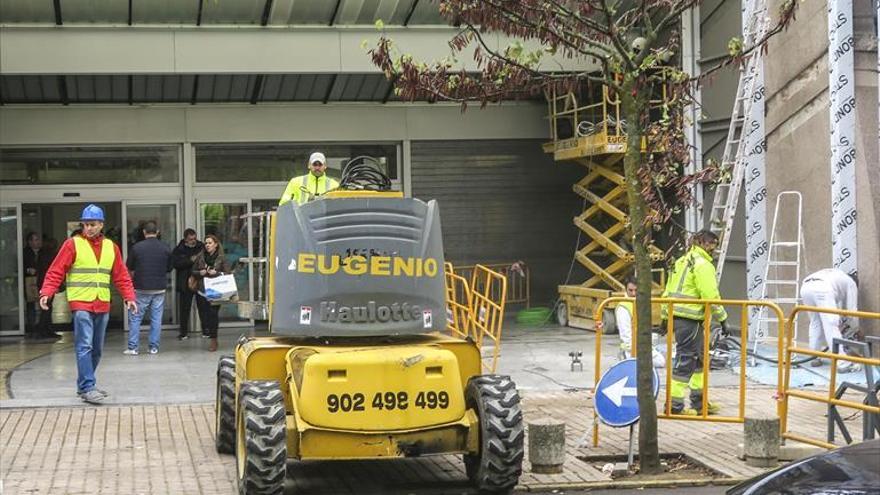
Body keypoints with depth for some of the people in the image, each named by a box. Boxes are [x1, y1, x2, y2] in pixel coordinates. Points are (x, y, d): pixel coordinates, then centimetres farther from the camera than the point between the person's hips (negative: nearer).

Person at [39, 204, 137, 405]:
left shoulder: (111, 247, 12)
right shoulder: (72, 244, -1)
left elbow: (121, 276, 14)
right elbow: (56, 271, -4)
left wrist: (129, 297, 4)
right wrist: (46, 292, -17)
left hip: (102, 306, 5)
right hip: (81, 304, -5)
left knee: (97, 349, 12)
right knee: (84, 347, -12)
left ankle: (85, 384, 24)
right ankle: (87, 388, -12)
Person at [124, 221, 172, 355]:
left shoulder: (137, 247, -8)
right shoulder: (165, 248, -1)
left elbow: (129, 267, 1)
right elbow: (169, 268, 10)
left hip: (141, 289, -2)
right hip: (159, 289, 2)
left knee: (135, 318, 5)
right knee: (156, 319, 7)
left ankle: (132, 347, 2)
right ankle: (154, 347, 8)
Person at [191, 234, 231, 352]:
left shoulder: (221, 258, 0)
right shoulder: (200, 257, 8)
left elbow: (228, 273, -1)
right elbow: (193, 271, 15)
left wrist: (216, 273, -14)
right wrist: (200, 273, -5)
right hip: (201, 290, 3)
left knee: (213, 314, -7)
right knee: (203, 314, 0)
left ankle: (213, 340, 3)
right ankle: (209, 335, 19)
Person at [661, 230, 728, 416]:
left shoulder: (681, 261, 18)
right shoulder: (703, 265, -11)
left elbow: (668, 292, 19)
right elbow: (711, 296, -16)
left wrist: (665, 317, 22)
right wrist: (722, 318, -8)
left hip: (676, 316, 10)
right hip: (690, 319, -10)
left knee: (699, 358, 19)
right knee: (685, 360, -5)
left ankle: (699, 401, 25)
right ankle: (674, 404, -3)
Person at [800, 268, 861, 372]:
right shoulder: (851, 283, 29)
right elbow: (851, 308, 24)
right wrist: (854, 328, 39)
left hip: (805, 287, 6)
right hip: (822, 289, -6)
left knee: (815, 323, 24)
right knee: (831, 326, -5)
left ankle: (815, 358, 25)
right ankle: (842, 363, -8)